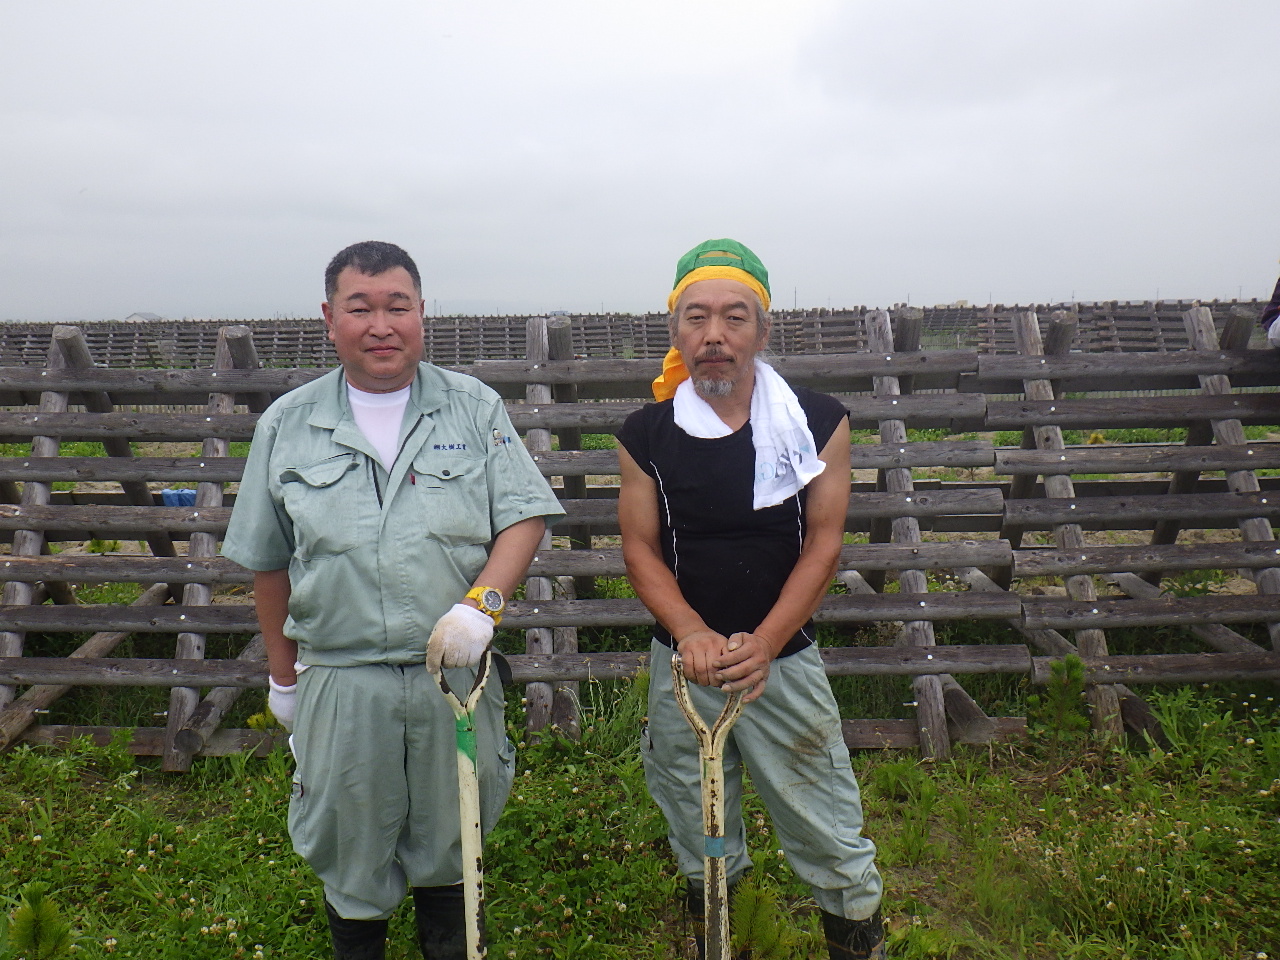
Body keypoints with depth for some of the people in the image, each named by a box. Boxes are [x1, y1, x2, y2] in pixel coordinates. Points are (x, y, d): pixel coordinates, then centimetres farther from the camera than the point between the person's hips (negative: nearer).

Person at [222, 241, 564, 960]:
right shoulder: (287, 424, 3)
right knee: (350, 846, 16)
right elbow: (268, 562, 10)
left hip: (456, 669, 0)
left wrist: (481, 604, -21)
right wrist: (284, 674, 13)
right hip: (340, 680, 1)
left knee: (449, 841, 19)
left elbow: (525, 515, -5)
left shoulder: (474, 408, 0)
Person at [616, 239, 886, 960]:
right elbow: (641, 549, -2)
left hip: (783, 658, -1)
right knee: (699, 837, 18)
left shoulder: (819, 422, -5)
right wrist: (693, 635, -18)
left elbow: (823, 544, -7)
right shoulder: (646, 434, -2)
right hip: (684, 660, 2)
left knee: (829, 833, 7)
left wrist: (761, 645, -17)